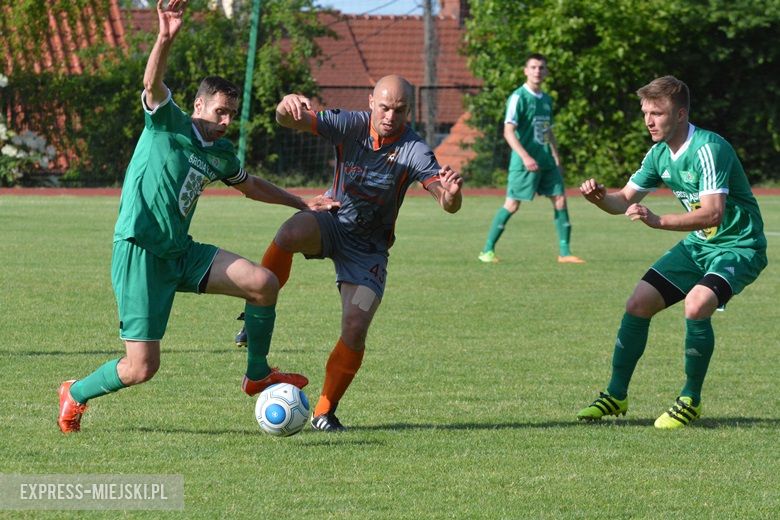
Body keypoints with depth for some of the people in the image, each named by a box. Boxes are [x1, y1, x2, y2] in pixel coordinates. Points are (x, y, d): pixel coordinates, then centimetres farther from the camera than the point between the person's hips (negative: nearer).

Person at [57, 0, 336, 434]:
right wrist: (166, 38, -44)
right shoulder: (168, 123, -5)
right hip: (138, 252, -7)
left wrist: (301, 203, 34)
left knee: (264, 282, -10)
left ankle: (258, 374, 11)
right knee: (142, 368, -11)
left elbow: (249, 185, 34)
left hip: (181, 252, 7)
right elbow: (152, 83, -26)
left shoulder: (221, 153, 13)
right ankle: (75, 395, 19)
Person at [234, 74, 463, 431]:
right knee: (291, 233, -35)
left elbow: (448, 204, -30)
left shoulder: (414, 151, -20)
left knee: (355, 331, -13)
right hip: (332, 222, 0)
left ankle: (324, 412, 6)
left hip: (368, 249, 0)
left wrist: (451, 194, -55)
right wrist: (288, 107, -47)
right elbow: (289, 120, -21)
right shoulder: (351, 125, -15)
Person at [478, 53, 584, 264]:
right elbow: (508, 131, -16)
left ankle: (564, 253, 6)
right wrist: (525, 157, -24)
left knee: (560, 200, 1)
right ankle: (487, 250, 4)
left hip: (546, 161, 7)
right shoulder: (518, 97, -9)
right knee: (512, 204, -6)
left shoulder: (546, 100, 14)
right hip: (524, 162, -7)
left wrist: (556, 156, 19)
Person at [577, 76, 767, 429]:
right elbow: (624, 201, 9)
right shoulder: (660, 154, 1)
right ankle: (616, 394, 19)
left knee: (696, 305, -31)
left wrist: (658, 221, -45)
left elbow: (712, 214, -35)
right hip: (697, 245, 8)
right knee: (638, 304, 2)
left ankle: (691, 401, -13)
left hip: (738, 247, -8)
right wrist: (598, 197, -14)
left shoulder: (708, 149, -25)